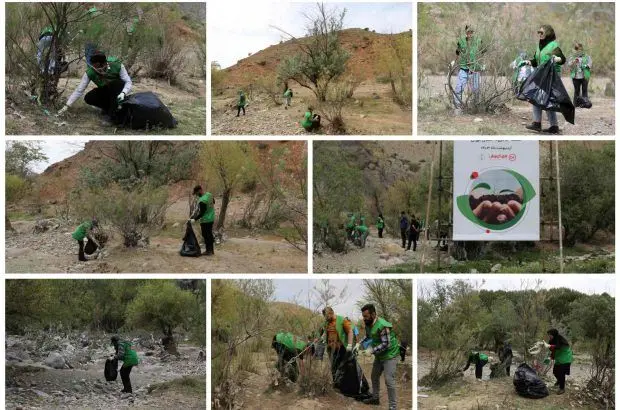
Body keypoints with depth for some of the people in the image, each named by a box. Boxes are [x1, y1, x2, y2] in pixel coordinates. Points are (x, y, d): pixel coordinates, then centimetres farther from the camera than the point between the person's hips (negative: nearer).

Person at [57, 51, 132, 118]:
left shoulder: (117, 66, -30)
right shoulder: (90, 72, -25)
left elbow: (128, 82, -23)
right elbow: (79, 90, -22)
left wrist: (123, 93, -44)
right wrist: (67, 106, -26)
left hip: (118, 89, -2)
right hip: (104, 92, 2)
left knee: (114, 83, -35)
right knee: (88, 98, -23)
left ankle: (112, 114, -26)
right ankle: (110, 108, -3)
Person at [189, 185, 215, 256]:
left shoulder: (202, 201, -26)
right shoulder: (209, 195, 0)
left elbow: (202, 213, -24)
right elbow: (213, 202, 19)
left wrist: (194, 219, -19)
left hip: (205, 220, -9)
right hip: (211, 218, 9)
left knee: (206, 235, 1)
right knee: (210, 234, 17)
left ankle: (208, 251, 7)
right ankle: (211, 250, 24)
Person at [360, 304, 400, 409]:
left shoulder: (382, 326, -29)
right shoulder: (368, 324, -2)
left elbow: (386, 344, -30)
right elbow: (368, 337, 18)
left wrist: (371, 351, -32)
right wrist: (360, 343, 3)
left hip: (390, 355, -9)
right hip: (379, 355, 9)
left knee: (389, 380, -13)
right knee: (374, 376, 19)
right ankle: (375, 398, 38)